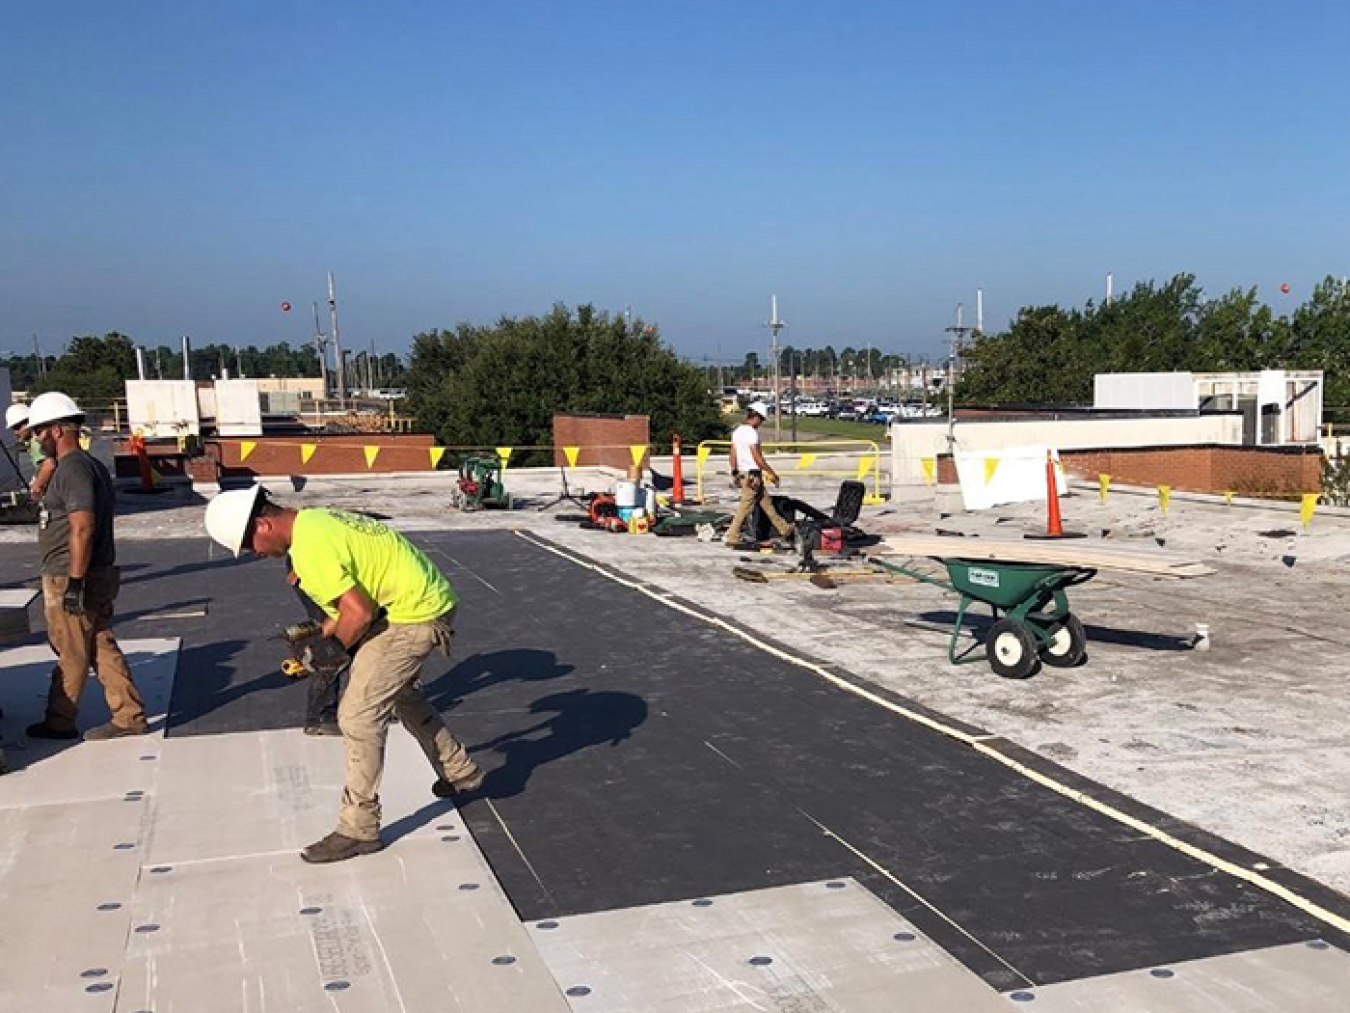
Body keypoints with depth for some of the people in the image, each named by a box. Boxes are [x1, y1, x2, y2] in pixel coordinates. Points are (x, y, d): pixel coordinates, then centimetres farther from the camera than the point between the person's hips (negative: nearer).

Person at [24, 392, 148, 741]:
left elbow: (83, 527, -24)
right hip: (97, 576, 9)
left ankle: (59, 723, 17)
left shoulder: (72, 468, -17)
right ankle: (129, 717, 12)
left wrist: (75, 582, -24)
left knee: (70, 654, 4)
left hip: (70, 580, -9)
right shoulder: (92, 465, 15)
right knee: (102, 648, 11)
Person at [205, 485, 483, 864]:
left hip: (415, 614, -11)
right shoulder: (313, 519, 8)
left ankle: (358, 830, 1)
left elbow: (359, 611, -23)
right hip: (427, 598, 11)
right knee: (400, 692, 29)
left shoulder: (310, 547, -22)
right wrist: (323, 634, 9)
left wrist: (334, 648, -6)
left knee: (358, 715, -8)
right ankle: (460, 772, 43)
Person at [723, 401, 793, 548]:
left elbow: (733, 455, 14)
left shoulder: (737, 431, 11)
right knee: (745, 508, -3)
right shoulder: (751, 432, -16)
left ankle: (784, 529, 24)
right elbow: (757, 458, -17)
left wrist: (734, 473, 21)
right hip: (752, 475, -10)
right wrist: (772, 473, -9)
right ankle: (732, 538, 0)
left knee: (767, 503, 16)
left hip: (742, 474, 10)